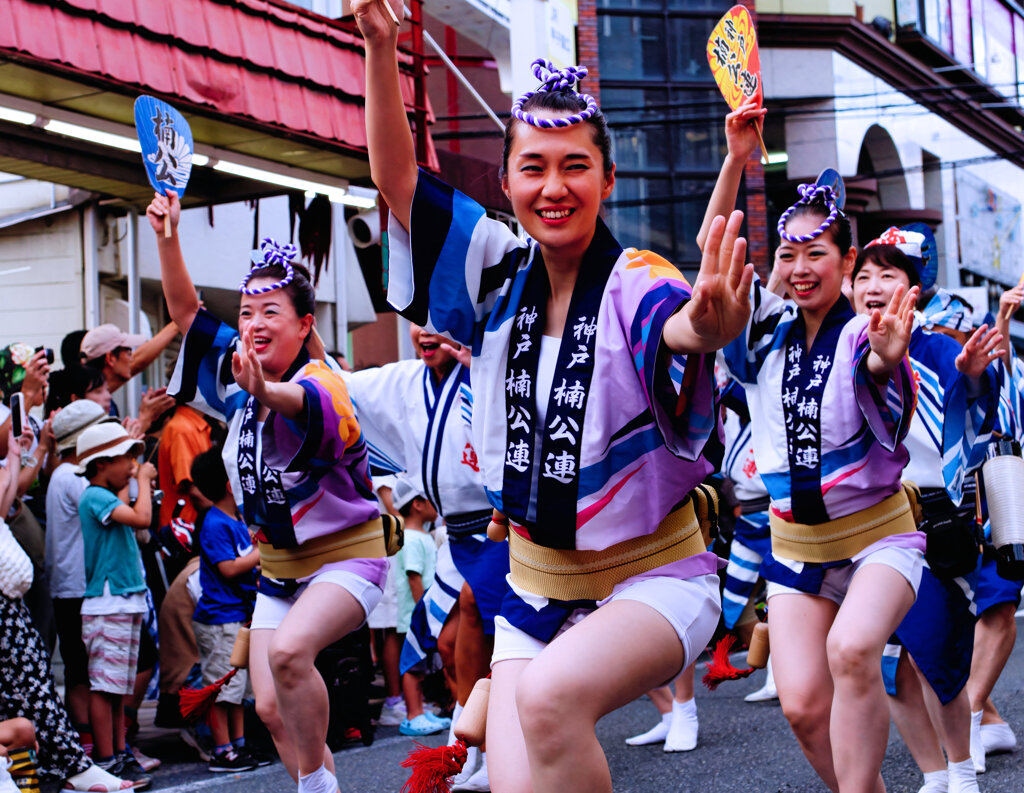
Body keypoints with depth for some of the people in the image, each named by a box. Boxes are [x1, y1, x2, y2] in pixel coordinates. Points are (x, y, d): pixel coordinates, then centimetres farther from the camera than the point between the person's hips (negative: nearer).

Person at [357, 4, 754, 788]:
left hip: (653, 578, -5)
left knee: (550, 694, -33)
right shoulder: (499, 273, -1)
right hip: (536, 585, 5)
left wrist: (706, 331, -65)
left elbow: (670, 326, -40)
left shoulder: (638, 282, -17)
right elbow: (397, 178, -2)